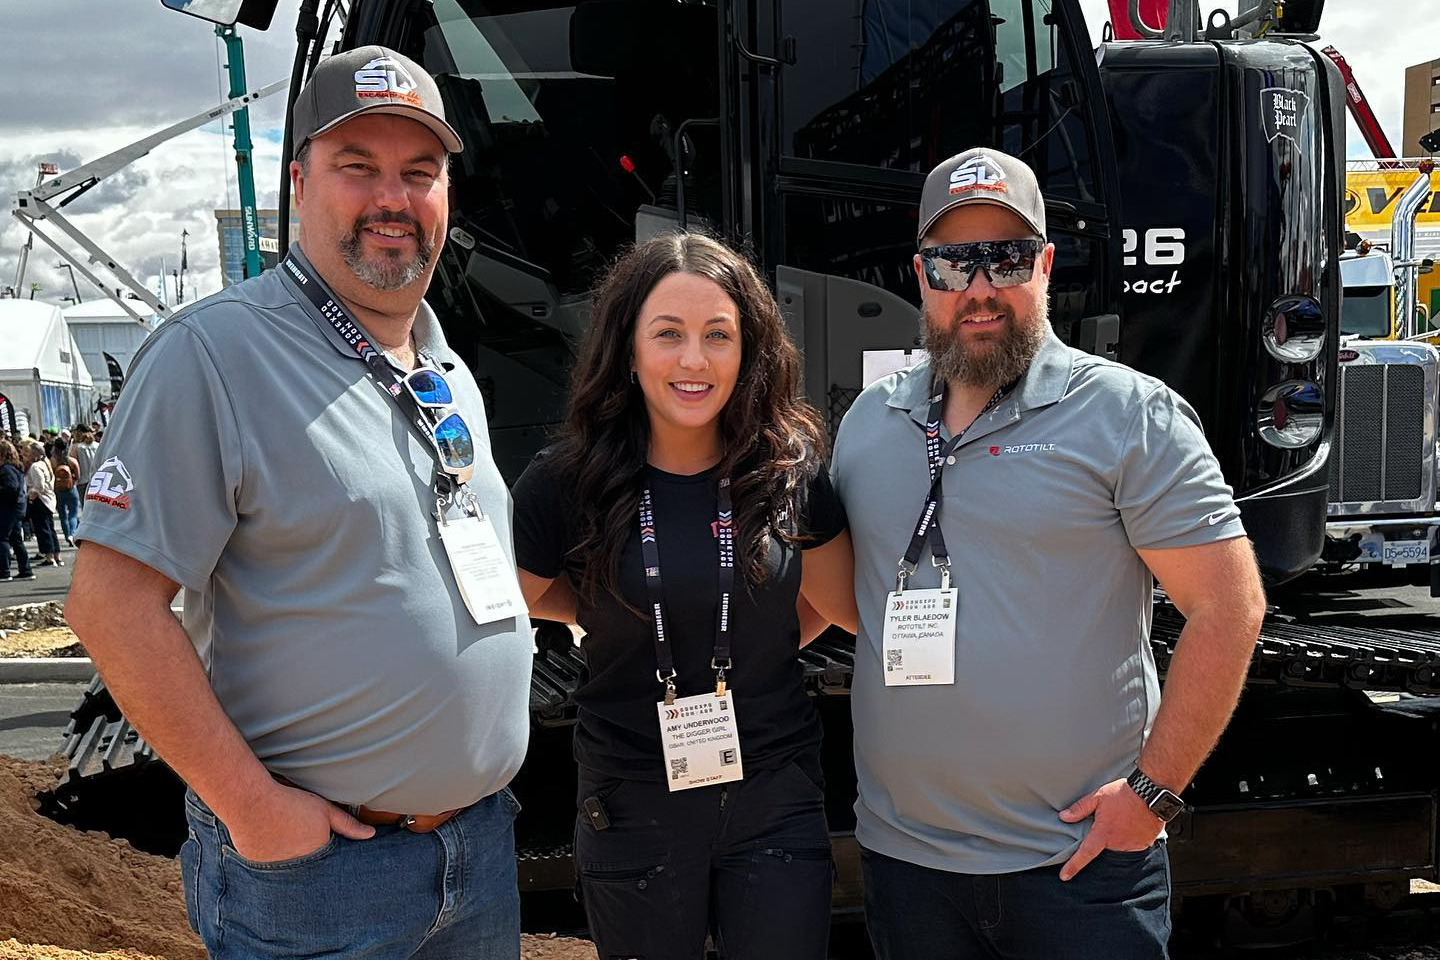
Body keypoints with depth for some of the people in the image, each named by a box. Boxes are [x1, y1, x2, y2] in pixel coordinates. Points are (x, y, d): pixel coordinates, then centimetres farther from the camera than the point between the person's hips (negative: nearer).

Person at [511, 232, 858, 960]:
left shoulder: (791, 473, -6)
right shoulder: (566, 485, -11)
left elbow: (845, 606, 7)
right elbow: (519, 594, 6)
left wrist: (737, 645, 0)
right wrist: (630, 623, 2)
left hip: (775, 801, 1)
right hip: (633, 810, 0)